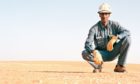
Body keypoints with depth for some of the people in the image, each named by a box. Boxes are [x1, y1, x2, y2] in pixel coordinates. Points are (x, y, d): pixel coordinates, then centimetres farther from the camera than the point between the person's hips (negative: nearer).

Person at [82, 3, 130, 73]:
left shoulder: (114, 25, -8)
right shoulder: (94, 28, -12)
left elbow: (127, 32, -24)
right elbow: (88, 44, -24)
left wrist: (114, 38, -41)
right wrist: (95, 53, -44)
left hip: (113, 53, 1)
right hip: (101, 54, -1)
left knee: (127, 39, -23)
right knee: (84, 53, -30)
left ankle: (119, 66, -14)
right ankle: (98, 65, 3)